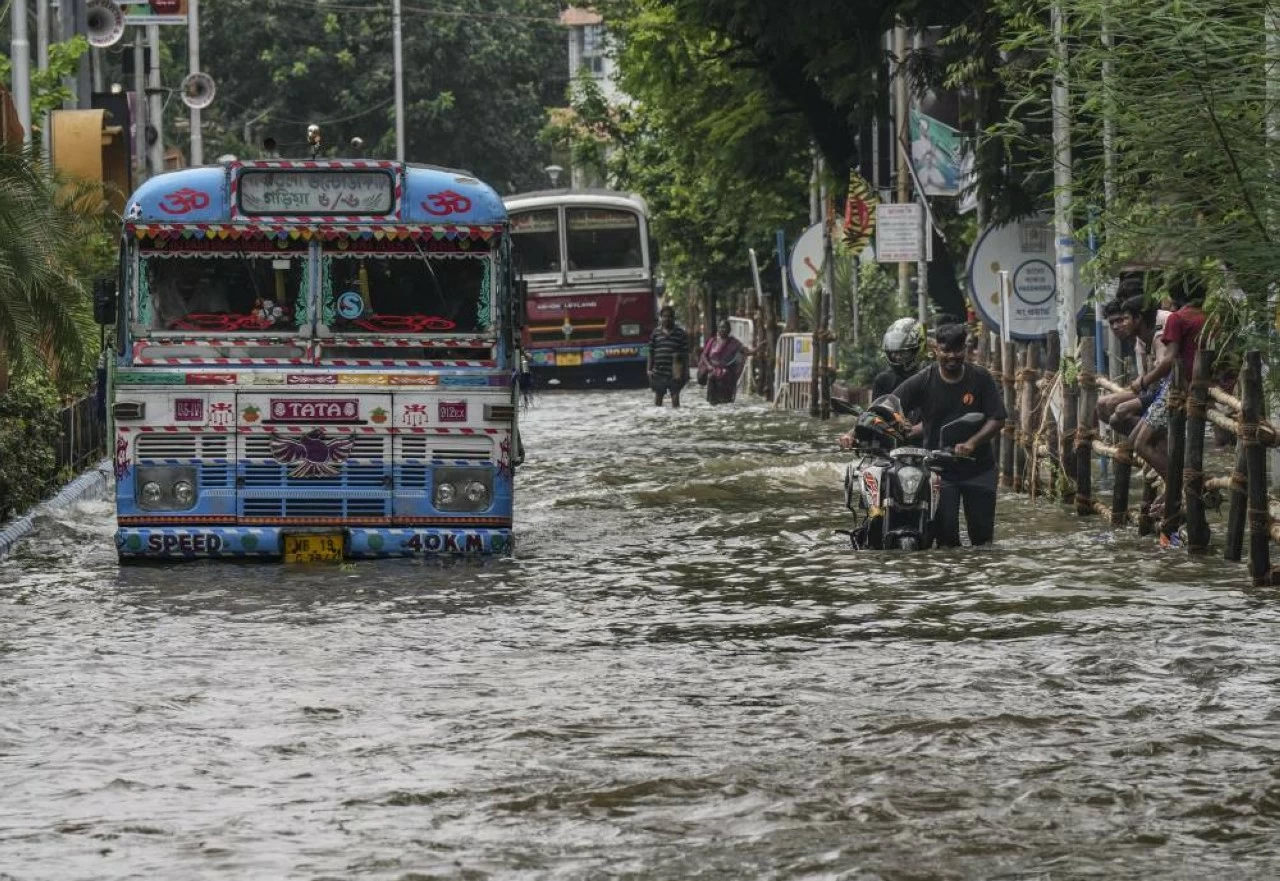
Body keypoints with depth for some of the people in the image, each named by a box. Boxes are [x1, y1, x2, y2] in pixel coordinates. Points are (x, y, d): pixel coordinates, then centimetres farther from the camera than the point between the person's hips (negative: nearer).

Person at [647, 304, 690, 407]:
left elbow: (685, 354, 1)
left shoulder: (680, 333, 0)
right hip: (658, 372, 2)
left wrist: (686, 371, -4)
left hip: (674, 373, -2)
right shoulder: (656, 332, 6)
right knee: (658, 396, 9)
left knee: (675, 396, 2)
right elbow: (651, 352, 10)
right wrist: (650, 369, 4)